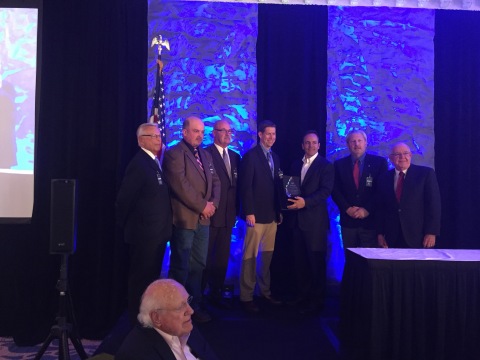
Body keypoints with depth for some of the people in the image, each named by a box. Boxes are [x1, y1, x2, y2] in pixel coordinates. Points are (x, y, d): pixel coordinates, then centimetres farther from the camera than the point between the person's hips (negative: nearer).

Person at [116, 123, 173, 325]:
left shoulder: (154, 163, 12)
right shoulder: (139, 164, -17)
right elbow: (124, 199, -19)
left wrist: (163, 228, 12)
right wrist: (126, 225, -7)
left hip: (156, 233, 9)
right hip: (144, 234, -9)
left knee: (151, 278, 19)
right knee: (141, 280, 4)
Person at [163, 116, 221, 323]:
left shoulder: (206, 155, 16)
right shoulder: (174, 153, -9)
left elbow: (215, 181, 14)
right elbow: (181, 185, -18)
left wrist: (213, 204, -4)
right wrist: (202, 206, -15)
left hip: (203, 219, 7)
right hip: (184, 218, -7)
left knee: (198, 265, 13)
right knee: (181, 266, 3)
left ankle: (194, 305, 24)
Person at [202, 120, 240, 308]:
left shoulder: (235, 157, 13)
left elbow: (237, 185, 14)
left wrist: (236, 208, 7)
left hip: (228, 215, 6)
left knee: (223, 256, 13)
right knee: (205, 256, 3)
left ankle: (216, 293, 25)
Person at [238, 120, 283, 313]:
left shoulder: (275, 157, 16)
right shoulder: (250, 155, -6)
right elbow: (245, 186, -11)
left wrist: (280, 210, 12)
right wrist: (249, 212, -16)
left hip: (272, 215, 7)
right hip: (257, 215, -7)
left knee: (268, 255, 11)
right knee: (250, 256, -3)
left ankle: (265, 291, 20)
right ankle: (246, 297, 5)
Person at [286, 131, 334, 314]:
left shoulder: (326, 166, -2)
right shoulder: (295, 165, 17)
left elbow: (325, 191, -13)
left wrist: (305, 202, -24)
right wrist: (291, 200, -2)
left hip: (315, 220, -6)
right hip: (297, 218, 6)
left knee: (316, 261, 0)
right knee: (300, 260, 11)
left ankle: (316, 300, 10)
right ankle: (301, 296, 23)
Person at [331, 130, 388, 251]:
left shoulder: (380, 162, 3)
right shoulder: (339, 164, 9)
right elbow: (335, 191, 6)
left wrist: (367, 210, -10)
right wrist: (347, 208, -8)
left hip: (371, 220, -2)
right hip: (348, 220, 2)